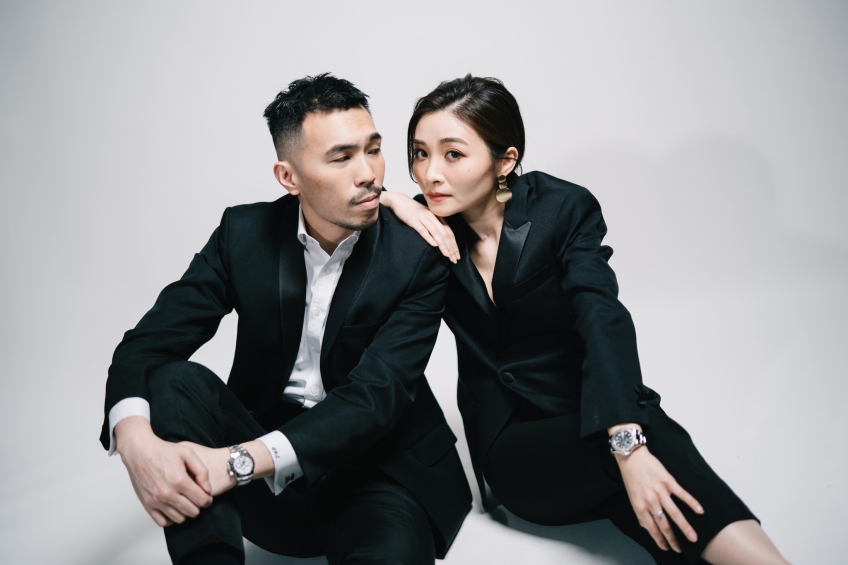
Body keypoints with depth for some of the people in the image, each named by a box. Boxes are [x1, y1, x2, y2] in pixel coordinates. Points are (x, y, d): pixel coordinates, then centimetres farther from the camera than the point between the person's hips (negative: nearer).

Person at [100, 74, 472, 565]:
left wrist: (239, 461, -33)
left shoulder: (417, 255, -13)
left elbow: (375, 394, -21)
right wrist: (136, 440, -31)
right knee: (177, 381, -23)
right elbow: (147, 345, -8)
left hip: (374, 465, -3)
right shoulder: (244, 234, -4)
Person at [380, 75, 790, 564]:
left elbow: (602, 319, -23)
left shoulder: (563, 208, -9)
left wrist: (629, 444, -38)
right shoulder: (434, 228, -2)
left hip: (589, 412, 0)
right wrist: (391, 203, -20)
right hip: (508, 445, 0)